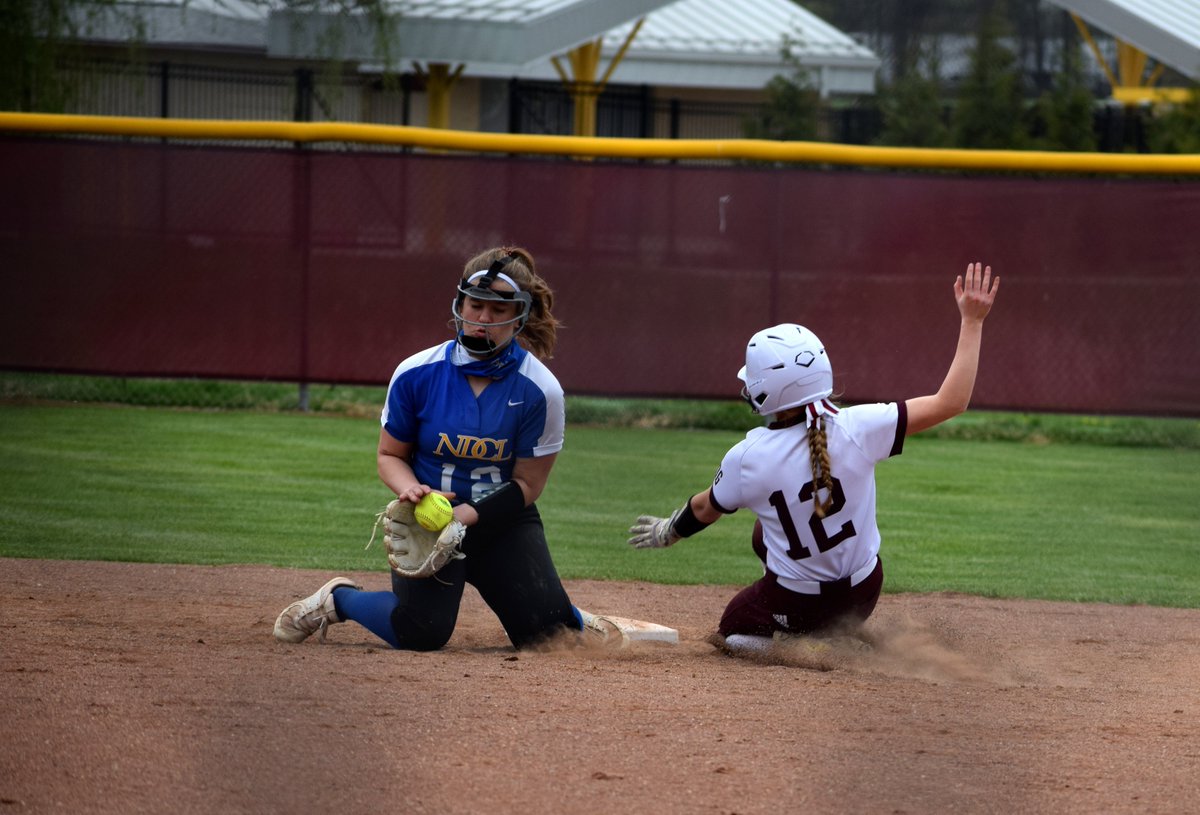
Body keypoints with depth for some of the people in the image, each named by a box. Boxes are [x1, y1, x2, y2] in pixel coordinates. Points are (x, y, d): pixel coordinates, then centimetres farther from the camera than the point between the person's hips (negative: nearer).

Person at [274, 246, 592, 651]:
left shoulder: (540, 390, -11)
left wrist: (464, 516, -21)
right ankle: (337, 599, 10)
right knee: (422, 631, -23)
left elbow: (526, 484, -7)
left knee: (549, 631, -17)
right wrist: (409, 489, -19)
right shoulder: (417, 374, -8)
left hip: (504, 518, 1)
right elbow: (390, 455, 3)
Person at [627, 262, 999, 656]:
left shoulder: (747, 459, -21)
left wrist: (668, 531, 24)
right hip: (863, 594, 4)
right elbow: (949, 403, -20)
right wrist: (972, 322, -14)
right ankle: (841, 634, 27)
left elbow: (704, 510, 1)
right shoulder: (857, 428, -23)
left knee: (730, 632, 29)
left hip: (796, 605, -4)